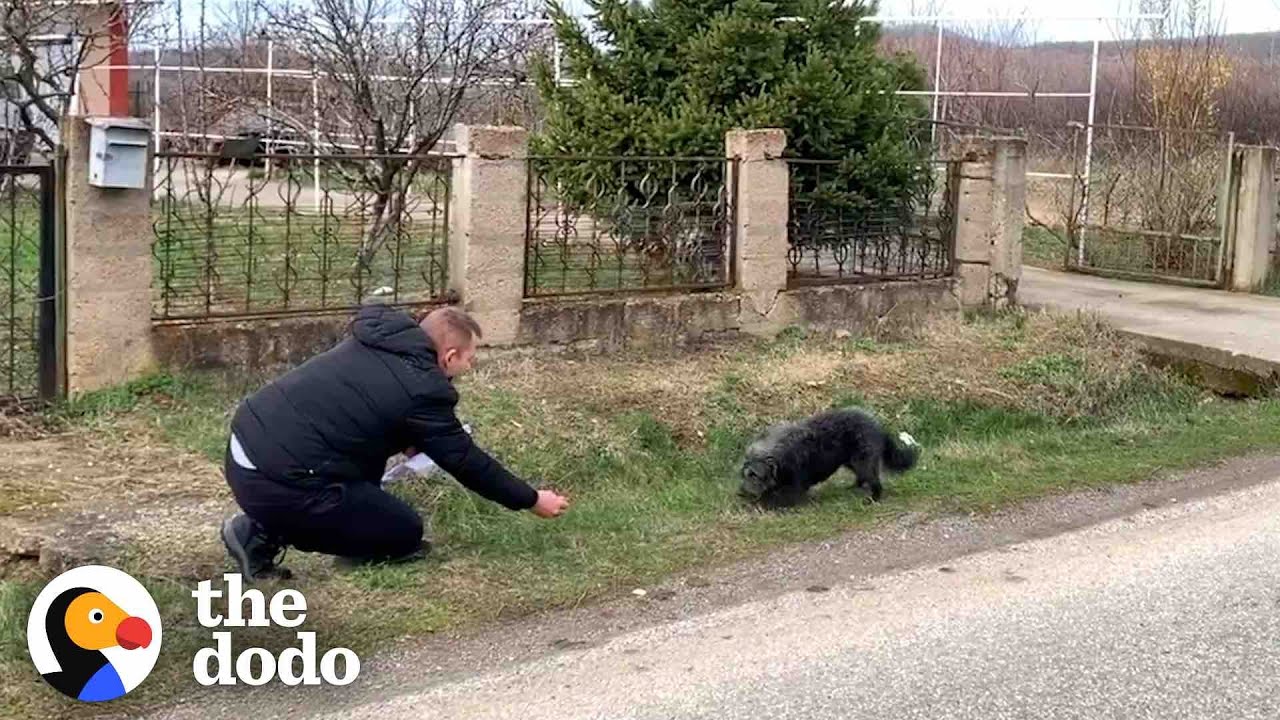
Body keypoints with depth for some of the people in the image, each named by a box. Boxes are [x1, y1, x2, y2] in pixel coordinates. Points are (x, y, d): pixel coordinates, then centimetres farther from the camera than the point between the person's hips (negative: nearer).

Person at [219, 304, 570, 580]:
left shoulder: (379, 340, 13)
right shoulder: (421, 389, -10)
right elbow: (467, 462, -1)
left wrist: (411, 442, 20)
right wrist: (532, 500, 11)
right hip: (280, 484, -9)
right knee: (405, 534, 6)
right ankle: (262, 536, 1)